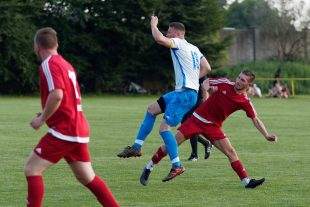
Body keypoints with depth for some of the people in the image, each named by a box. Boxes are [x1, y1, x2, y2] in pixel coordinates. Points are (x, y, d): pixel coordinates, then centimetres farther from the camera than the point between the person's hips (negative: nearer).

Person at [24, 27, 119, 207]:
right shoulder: (65, 64, 17)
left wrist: (42, 119, -15)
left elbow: (57, 95, -25)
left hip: (64, 130, -9)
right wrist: (46, 114, 21)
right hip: (80, 130, 9)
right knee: (88, 178, 13)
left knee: (32, 169, -5)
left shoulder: (49, 64, -11)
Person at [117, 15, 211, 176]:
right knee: (152, 109, 19)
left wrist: (153, 24, -5)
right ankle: (136, 147, 21)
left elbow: (159, 38, -24)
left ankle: (177, 166, -14)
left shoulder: (179, 43, -8)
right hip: (181, 92, 10)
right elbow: (206, 68, 21)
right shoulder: (194, 48, 19)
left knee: (164, 127, -12)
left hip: (185, 94, -10)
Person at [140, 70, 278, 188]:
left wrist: (267, 135, -17)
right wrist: (207, 87, -15)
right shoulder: (225, 83, -8)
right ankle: (149, 168, 6)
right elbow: (206, 82, 8)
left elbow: (256, 120, -6)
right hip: (197, 118, -1)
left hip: (213, 126, 1)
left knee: (230, 151, -12)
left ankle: (246, 181, -7)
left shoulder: (245, 102, -8)